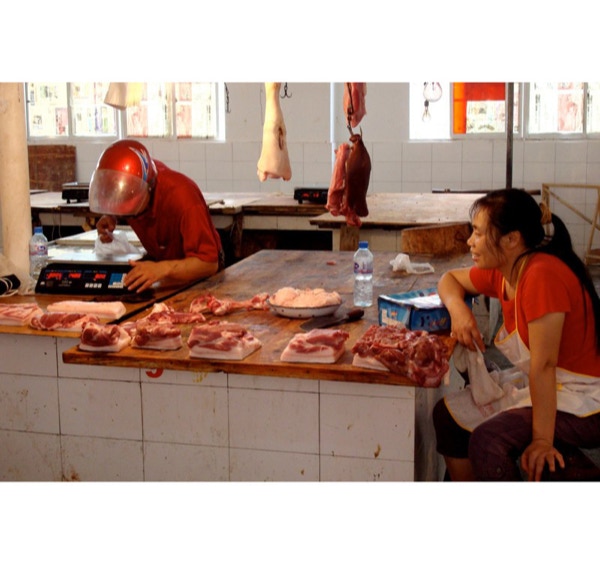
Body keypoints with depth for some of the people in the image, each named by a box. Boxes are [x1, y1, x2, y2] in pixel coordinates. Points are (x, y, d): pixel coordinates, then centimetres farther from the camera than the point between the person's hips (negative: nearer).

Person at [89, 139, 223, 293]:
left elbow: (209, 263, -38)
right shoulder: (125, 182, -17)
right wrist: (110, 218, -13)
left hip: (194, 270, -5)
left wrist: (163, 269, -53)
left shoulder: (181, 197, -35)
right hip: (158, 258, 6)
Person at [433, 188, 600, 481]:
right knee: (448, 414, 6)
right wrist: (457, 308, -6)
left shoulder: (543, 275, -28)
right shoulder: (501, 273, -1)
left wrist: (542, 440, -25)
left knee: (488, 440, -27)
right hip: (535, 384, 9)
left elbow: (543, 365, -28)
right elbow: (450, 278, 17)